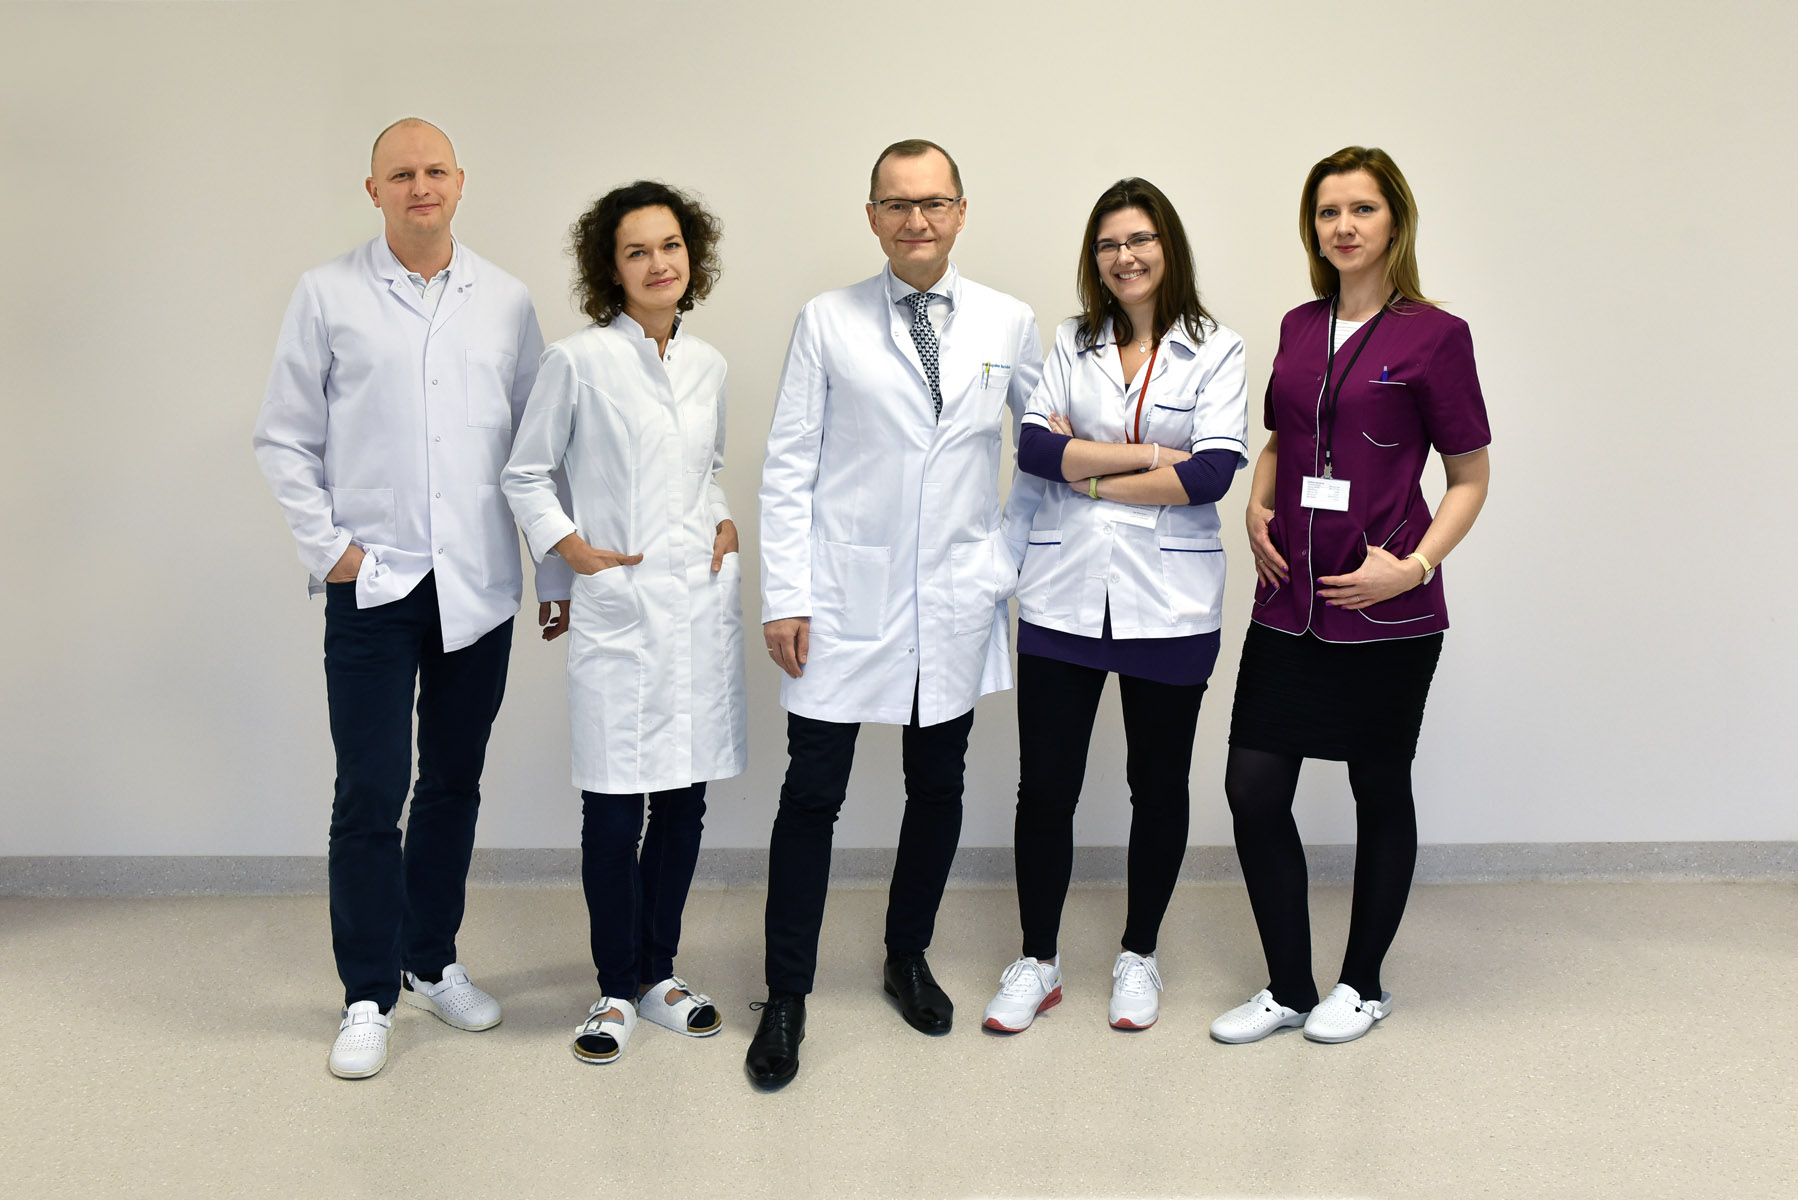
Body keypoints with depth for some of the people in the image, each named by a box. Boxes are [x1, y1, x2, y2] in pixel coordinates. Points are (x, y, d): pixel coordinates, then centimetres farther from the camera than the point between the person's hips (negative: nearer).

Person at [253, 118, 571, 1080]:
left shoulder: (506, 302, 7)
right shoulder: (328, 294, 2)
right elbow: (283, 436, 4)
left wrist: (557, 574, 7)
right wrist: (326, 544, -5)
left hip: (479, 586, 2)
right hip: (373, 585, -2)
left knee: (453, 786, 12)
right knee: (370, 796, -1)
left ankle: (432, 963, 28)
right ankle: (369, 997, 12)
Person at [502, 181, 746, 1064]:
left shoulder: (707, 365, 11)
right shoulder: (578, 361, -4)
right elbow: (526, 474, 4)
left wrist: (725, 522, 9)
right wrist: (572, 549, -7)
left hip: (701, 601, 5)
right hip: (619, 607, -5)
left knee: (685, 798, 10)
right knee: (615, 809, -2)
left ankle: (658, 972, 24)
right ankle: (618, 988, 15)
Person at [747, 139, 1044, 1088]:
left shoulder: (1008, 325, 4)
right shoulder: (827, 322, -1)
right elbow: (787, 466, -2)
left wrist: (1023, 556, 8)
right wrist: (785, 597, -7)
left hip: (958, 604, 2)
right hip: (845, 601, -2)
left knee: (937, 787, 12)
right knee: (812, 794, -1)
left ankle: (907, 958, 33)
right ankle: (786, 996, 12)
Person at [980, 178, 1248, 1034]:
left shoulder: (1215, 351, 1)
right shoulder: (1071, 344, 9)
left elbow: (1214, 472, -13)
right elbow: (1035, 445, -6)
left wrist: (1091, 475, -10)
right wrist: (1148, 456, -12)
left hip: (1167, 601, -1)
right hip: (1063, 597, 2)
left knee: (1159, 783, 11)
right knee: (1045, 784, 3)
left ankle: (1138, 956, 28)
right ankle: (1037, 962, 19)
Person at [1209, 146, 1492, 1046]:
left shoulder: (1432, 335, -6)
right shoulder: (1300, 327, 10)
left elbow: (1470, 477, -3)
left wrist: (1414, 565, -16)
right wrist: (1258, 507, 5)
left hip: (1387, 612, -5)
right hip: (1290, 604, 5)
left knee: (1380, 792, 9)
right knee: (1253, 788, 1)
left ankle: (1363, 983, 27)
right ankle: (1287, 987, 18)